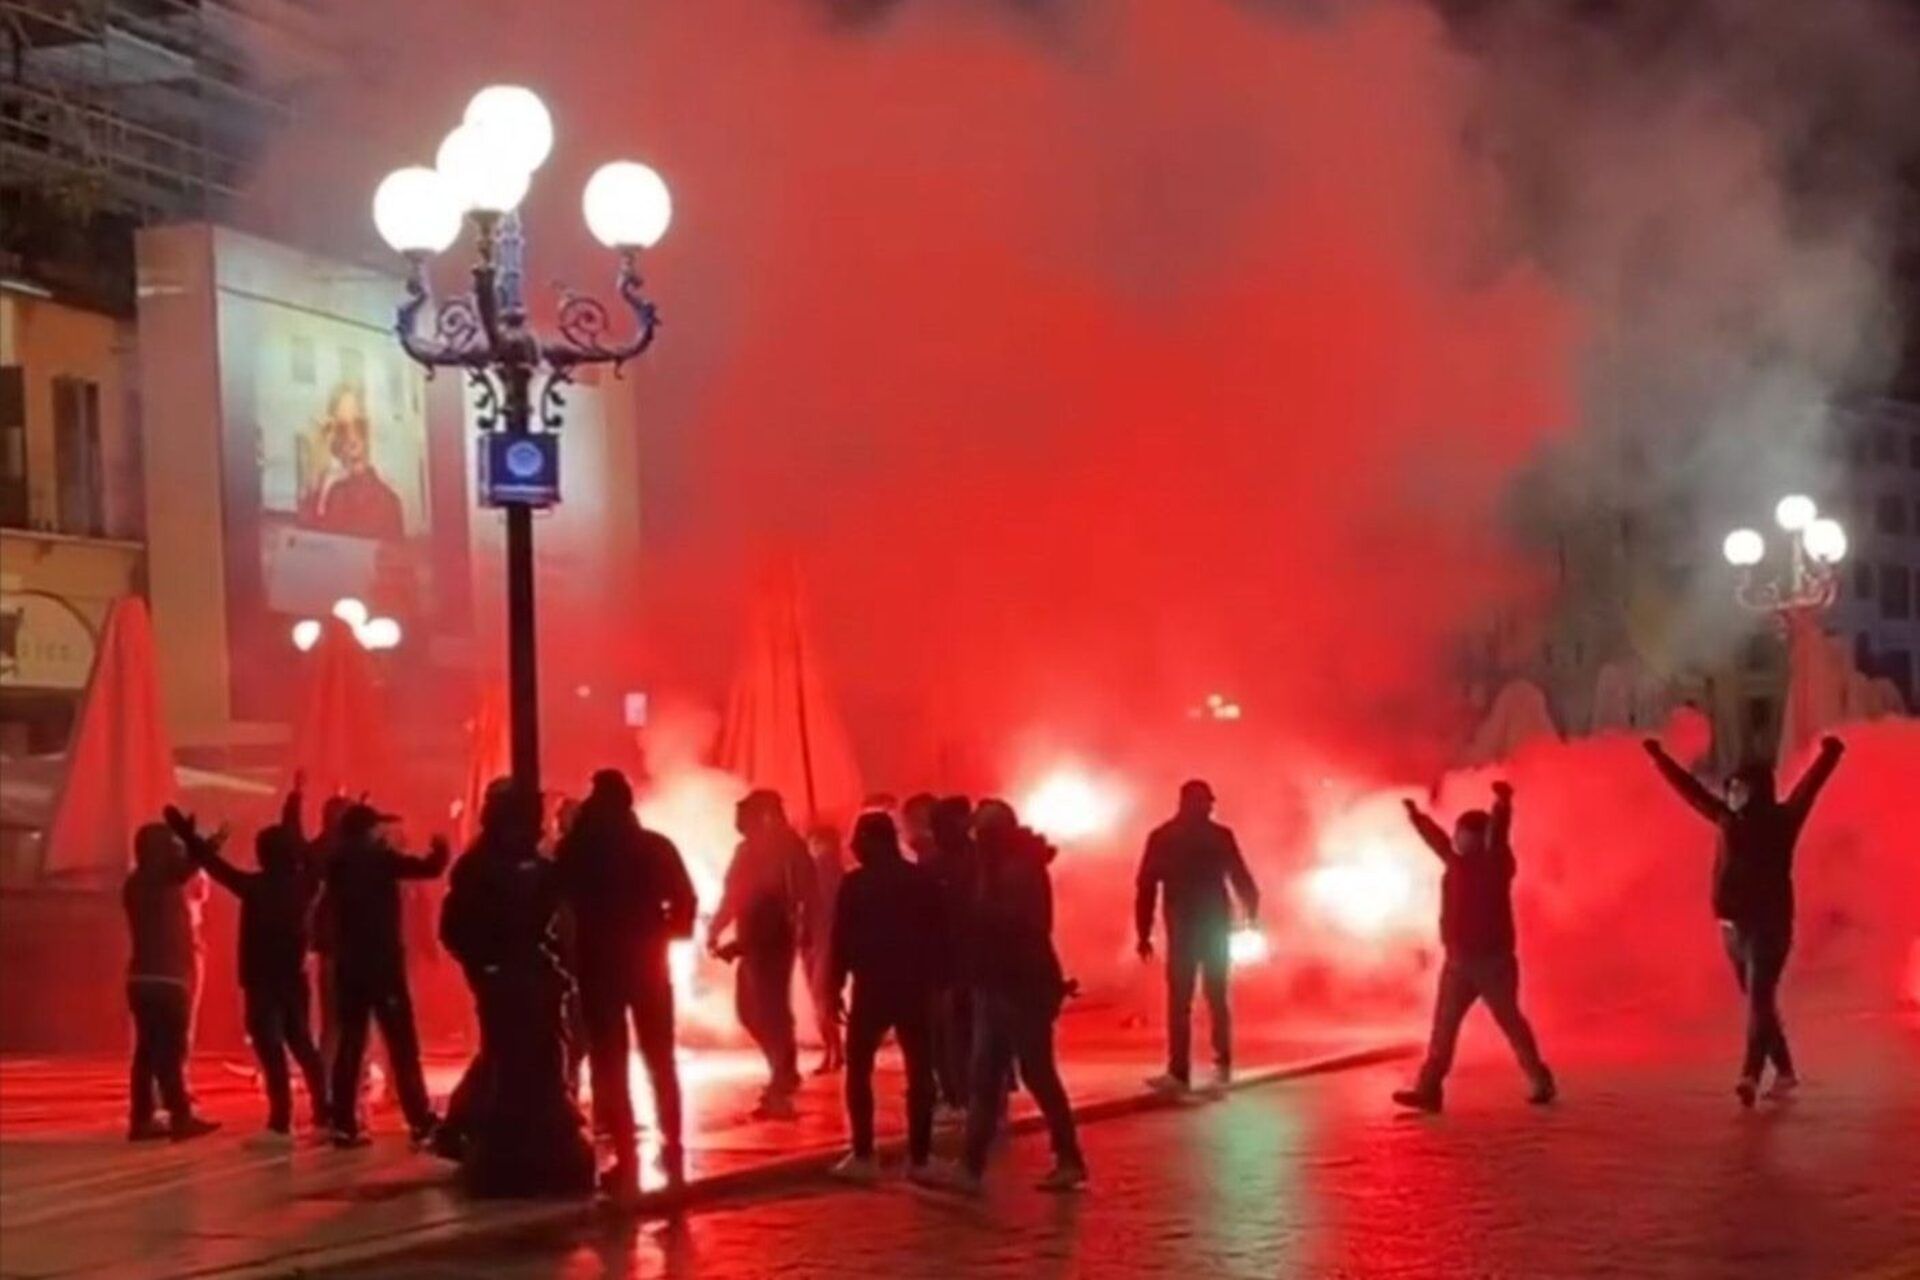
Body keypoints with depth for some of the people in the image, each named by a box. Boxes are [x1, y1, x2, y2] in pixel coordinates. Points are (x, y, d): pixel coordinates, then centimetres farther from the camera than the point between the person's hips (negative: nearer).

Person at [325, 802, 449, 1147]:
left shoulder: (337, 864, 7)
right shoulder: (380, 859, -9)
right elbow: (429, 868, -12)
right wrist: (441, 849, 11)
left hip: (348, 964, 6)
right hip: (383, 964, -6)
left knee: (350, 1044, 7)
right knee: (402, 1045, -3)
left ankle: (344, 1125, 4)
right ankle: (421, 1123, -4)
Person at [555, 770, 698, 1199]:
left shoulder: (576, 851, -6)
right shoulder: (655, 847, -1)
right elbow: (684, 904, -4)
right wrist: (656, 932, 10)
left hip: (597, 966, -2)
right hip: (645, 963, 2)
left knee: (608, 1063, 2)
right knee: (660, 1059, 15)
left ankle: (626, 1157, -2)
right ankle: (672, 1148, 17)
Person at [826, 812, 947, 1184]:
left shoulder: (856, 884, -6)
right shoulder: (924, 880, 6)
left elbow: (841, 940, -7)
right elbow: (940, 936, 6)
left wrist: (834, 988, -1)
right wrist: (938, 982, 11)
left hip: (873, 988, -3)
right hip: (916, 988, 3)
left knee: (858, 1069, 8)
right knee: (920, 1073, 7)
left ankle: (863, 1157, 1)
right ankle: (919, 1159, 3)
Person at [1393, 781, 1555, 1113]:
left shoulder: (1495, 863, -6)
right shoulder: (1457, 862, 11)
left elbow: (1498, 835, -24)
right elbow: (1437, 839, 28)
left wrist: (1502, 805, -40)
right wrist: (1416, 817, 42)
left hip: (1493, 960, -6)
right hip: (1460, 961, 6)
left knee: (1510, 1022, 1)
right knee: (1444, 1026, 2)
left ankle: (1542, 1082, 12)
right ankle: (1428, 1089, 0)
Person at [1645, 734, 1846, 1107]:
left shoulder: (1780, 821, -4)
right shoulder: (1730, 821, 9)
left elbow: (1809, 788, -15)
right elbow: (1691, 789, 17)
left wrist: (1828, 755, -28)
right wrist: (1660, 758, 19)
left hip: (1769, 926, -6)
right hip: (1734, 926, 6)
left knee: (1759, 999, -14)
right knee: (1758, 1002, 12)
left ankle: (1751, 1077, -23)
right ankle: (1784, 1071, 22)